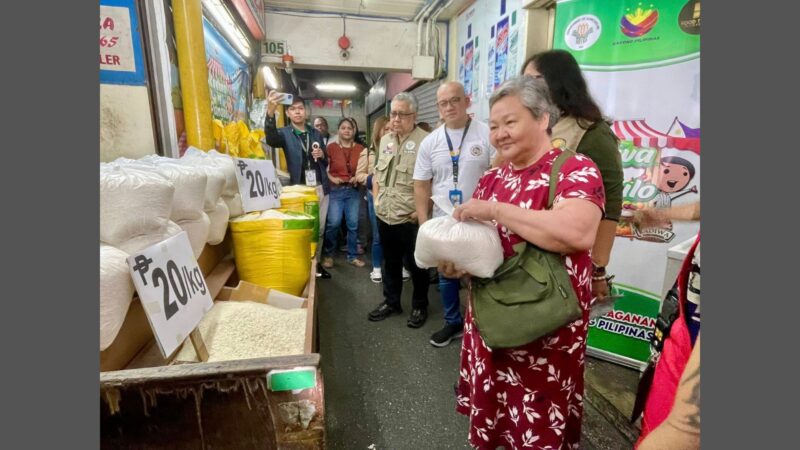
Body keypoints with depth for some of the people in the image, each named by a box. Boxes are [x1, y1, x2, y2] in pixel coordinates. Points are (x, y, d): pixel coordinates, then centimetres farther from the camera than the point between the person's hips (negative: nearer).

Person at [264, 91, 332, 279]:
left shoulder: (316, 133, 13)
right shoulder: (285, 133, 0)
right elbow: (271, 139, -25)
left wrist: (322, 155, -6)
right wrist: (270, 112, -41)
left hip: (320, 187, 4)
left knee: (319, 228, 12)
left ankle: (315, 262, 26)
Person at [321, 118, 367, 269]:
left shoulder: (360, 149, 5)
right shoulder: (331, 147, 0)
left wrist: (358, 177, -7)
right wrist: (331, 178, -12)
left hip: (353, 190, 2)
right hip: (335, 190, -2)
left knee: (353, 224, 6)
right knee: (333, 223, -7)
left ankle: (352, 256, 21)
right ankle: (327, 254, 13)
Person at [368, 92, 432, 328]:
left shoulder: (424, 140, -12)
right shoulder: (385, 140, 12)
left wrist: (421, 210, -17)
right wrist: (376, 199, 11)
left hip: (411, 218, -6)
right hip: (385, 215, 7)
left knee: (416, 264, 9)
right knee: (390, 261, 19)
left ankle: (420, 306, 27)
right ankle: (391, 301, 36)